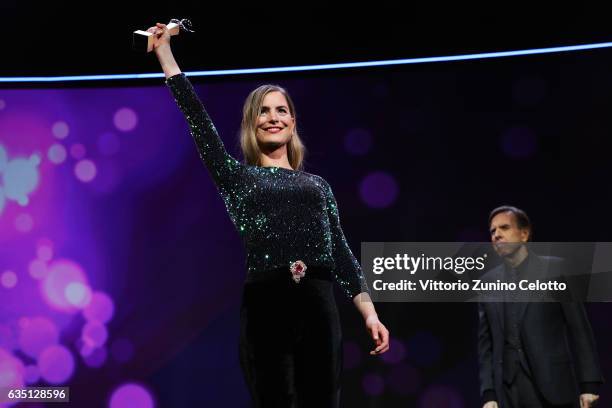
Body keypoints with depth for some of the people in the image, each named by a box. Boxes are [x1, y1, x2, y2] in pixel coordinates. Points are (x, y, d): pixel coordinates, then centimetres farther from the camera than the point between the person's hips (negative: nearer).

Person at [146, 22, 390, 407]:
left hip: (318, 304, 2)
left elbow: (341, 252, 15)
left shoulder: (317, 184, 20)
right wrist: (165, 53, 7)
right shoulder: (238, 177, 15)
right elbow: (197, 117, 8)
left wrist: (370, 313, 6)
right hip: (265, 305, -2)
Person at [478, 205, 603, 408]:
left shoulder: (555, 268, 2)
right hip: (508, 390, 3)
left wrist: (589, 384, -6)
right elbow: (485, 343, 11)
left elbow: (579, 329, -1)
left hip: (553, 384, -2)